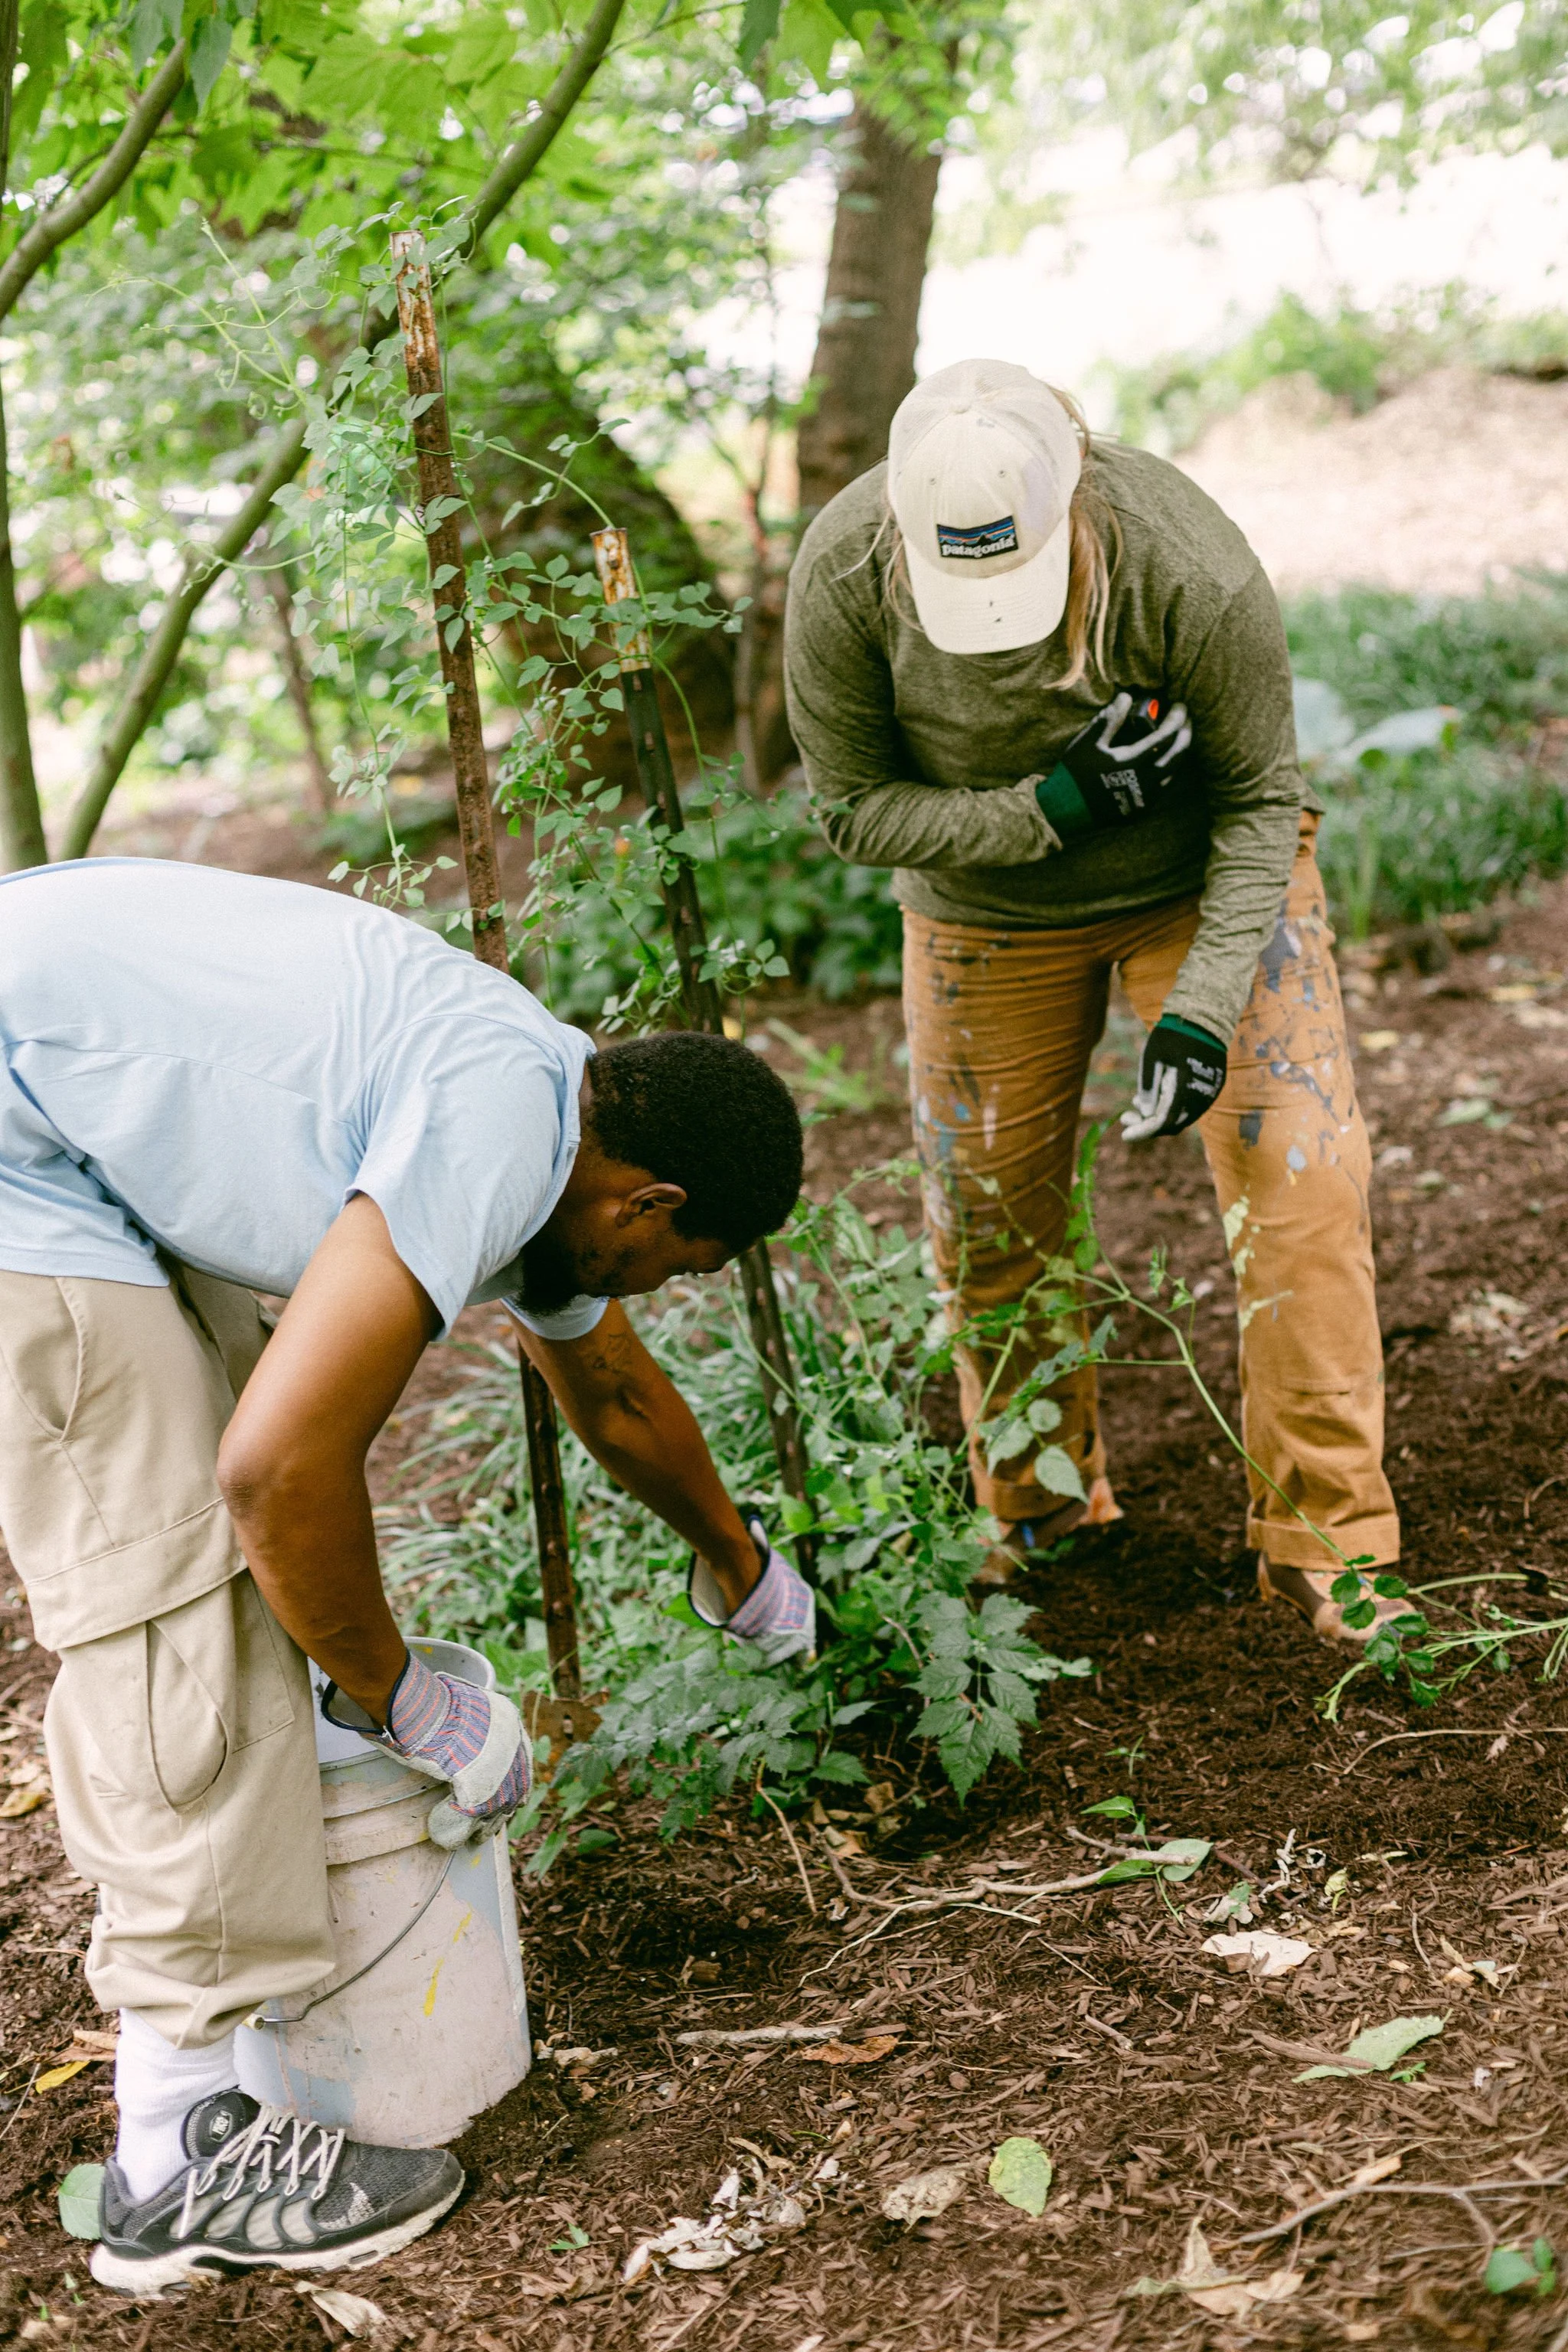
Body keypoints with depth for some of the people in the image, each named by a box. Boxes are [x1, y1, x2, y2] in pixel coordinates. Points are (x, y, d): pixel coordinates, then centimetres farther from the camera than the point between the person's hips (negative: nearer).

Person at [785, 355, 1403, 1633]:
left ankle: (1327, 1538, 1)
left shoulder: (1194, 574, -34)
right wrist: (1050, 809, -30)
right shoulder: (841, 579, -28)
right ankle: (1038, 1500, 33)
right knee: (987, 1215, 8)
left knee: (1303, 1180, -13)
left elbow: (1260, 802, -19)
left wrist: (1205, 1005, -28)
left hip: (1207, 879, -2)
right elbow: (855, 810, -16)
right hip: (986, 906, 2)